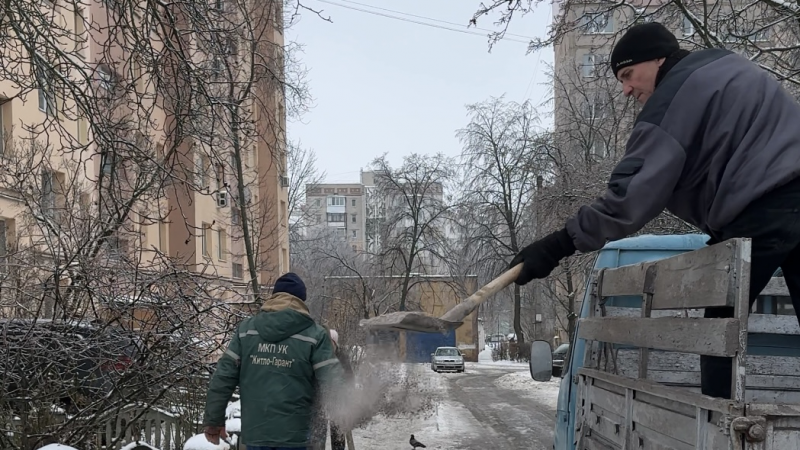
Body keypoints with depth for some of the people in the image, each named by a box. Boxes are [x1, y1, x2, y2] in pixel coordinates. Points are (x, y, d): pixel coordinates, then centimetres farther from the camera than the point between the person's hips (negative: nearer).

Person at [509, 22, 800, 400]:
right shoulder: (725, 67, 24)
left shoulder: (671, 98, -4)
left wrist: (559, 244, -13)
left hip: (763, 209, -8)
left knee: (722, 324, 4)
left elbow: (631, 195, -14)